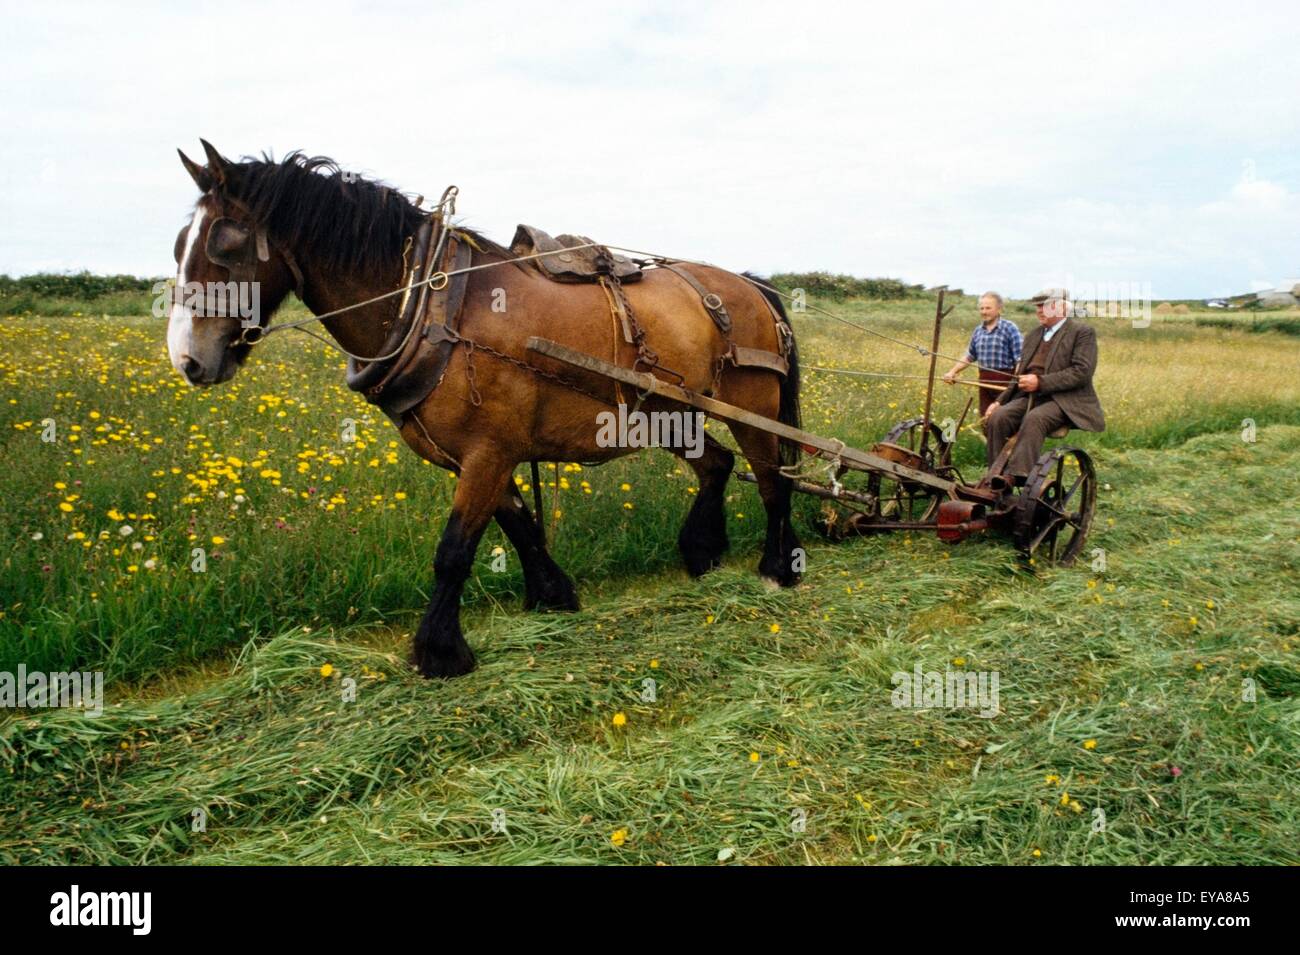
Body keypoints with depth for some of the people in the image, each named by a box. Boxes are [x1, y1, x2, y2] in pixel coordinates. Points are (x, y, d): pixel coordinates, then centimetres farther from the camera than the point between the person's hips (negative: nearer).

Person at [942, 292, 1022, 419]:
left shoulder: (1010, 329, -7)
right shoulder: (978, 331, 11)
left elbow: (1020, 359, -12)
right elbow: (969, 357, 22)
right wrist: (952, 372, 13)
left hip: (1005, 380, -6)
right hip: (985, 380, 6)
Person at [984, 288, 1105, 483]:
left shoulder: (1083, 332, 2)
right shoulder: (1033, 335, 24)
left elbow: (1082, 372, -12)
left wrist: (1041, 382, -18)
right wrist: (1000, 401, 13)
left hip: (1064, 400, -6)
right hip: (1029, 397, 6)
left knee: (1034, 419, -37)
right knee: (998, 417, -23)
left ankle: (1017, 479, -45)